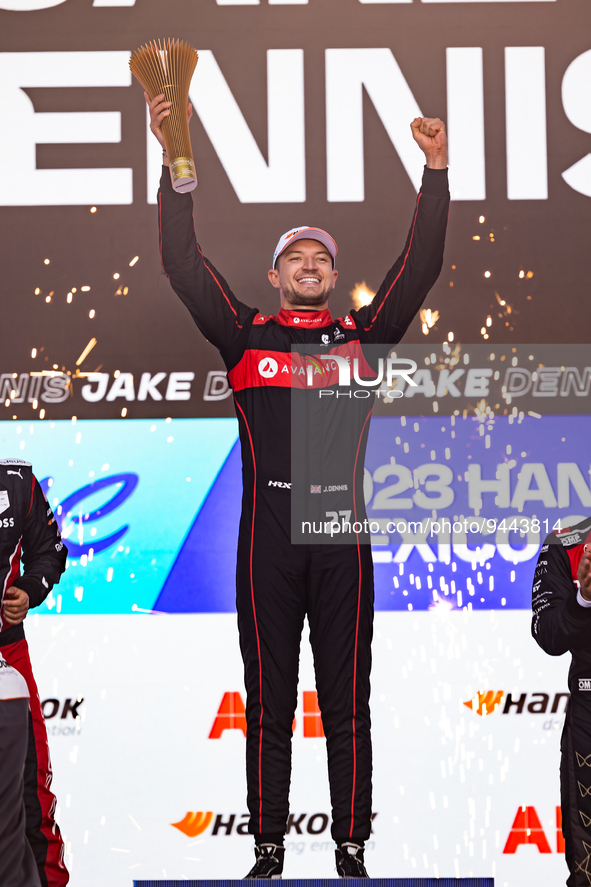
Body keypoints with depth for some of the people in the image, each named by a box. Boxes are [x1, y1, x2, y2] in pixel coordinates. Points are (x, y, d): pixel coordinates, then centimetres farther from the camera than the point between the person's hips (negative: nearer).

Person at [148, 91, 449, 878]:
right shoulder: (245, 335, 10)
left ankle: (352, 855, 11)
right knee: (268, 705, 5)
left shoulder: (363, 335, 11)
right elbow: (184, 267, 1)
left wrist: (437, 171, -7)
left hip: (341, 539, 0)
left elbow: (421, 266, 3)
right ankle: (268, 854, 13)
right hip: (266, 539, 0)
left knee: (347, 706, 4)